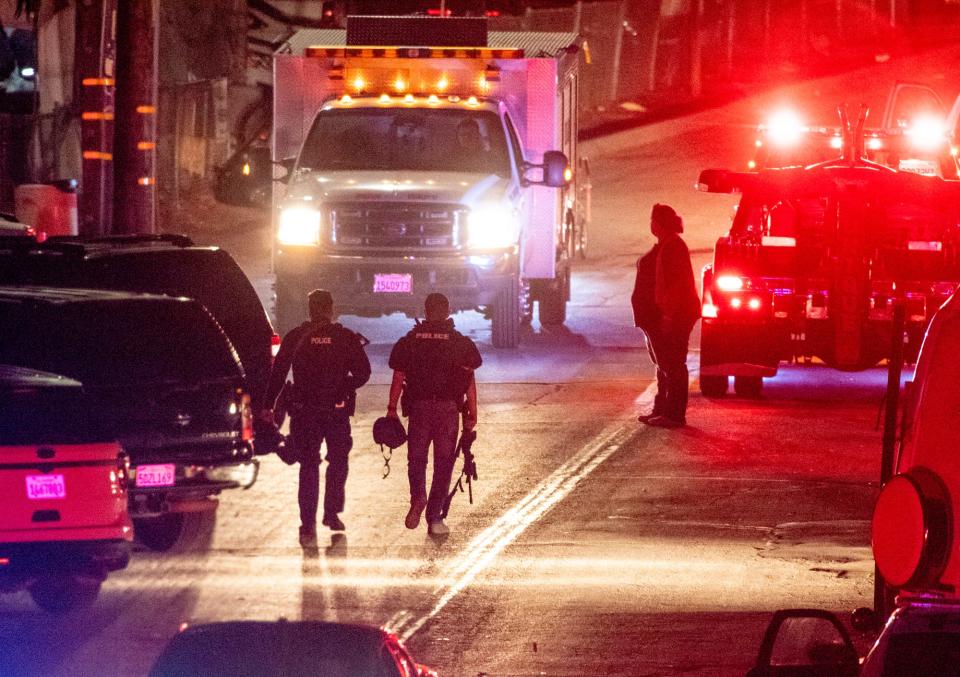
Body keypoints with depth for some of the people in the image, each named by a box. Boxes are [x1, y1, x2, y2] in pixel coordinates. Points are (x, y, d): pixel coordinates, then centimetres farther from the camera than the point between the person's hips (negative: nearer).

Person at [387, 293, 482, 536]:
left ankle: (418, 496, -16)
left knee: (416, 458, 13)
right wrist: (472, 413, 1)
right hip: (449, 407, 0)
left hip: (419, 407, 1)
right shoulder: (460, 343, 0)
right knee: (444, 462, 7)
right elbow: (469, 381, -3)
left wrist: (391, 410, 5)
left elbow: (398, 378, 1)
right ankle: (435, 518, 6)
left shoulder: (409, 341, 2)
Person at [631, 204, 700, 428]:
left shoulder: (673, 246, -16)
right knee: (663, 364, 16)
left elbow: (676, 283, -23)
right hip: (657, 316, 11)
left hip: (671, 315, -11)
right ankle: (661, 410, 23)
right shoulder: (664, 246, 17)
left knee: (671, 364, -9)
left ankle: (674, 414, -8)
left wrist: (669, 315, -26)